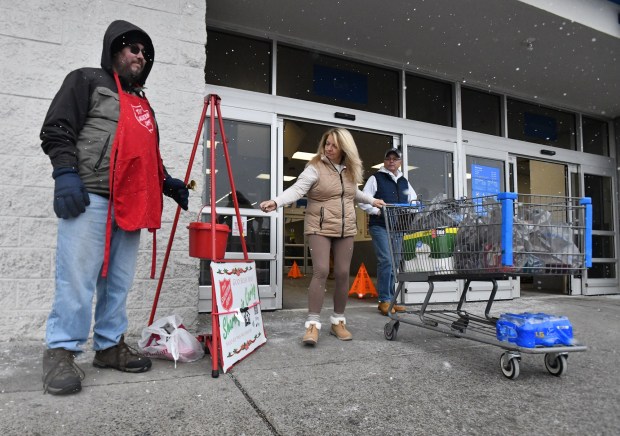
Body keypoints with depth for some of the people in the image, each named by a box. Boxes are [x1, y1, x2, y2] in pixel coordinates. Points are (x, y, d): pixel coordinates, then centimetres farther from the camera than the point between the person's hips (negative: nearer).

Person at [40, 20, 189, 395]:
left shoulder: (142, 102, 28)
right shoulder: (87, 80, 8)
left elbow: (149, 154, 30)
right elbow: (57, 129, -2)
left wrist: (167, 183, 15)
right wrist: (65, 172, -15)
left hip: (131, 206, 7)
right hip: (90, 198, -7)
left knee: (119, 281, 7)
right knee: (78, 278, -7)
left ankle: (110, 345, 17)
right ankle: (61, 351, 4)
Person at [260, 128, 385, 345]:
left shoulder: (351, 170, 10)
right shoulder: (315, 167, -8)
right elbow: (297, 189, -21)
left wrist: (372, 201, 38)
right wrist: (276, 202, -37)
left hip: (345, 229, 5)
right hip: (320, 228, -5)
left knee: (342, 274, 5)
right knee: (320, 271, -13)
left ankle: (338, 321, 20)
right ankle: (313, 323, -4)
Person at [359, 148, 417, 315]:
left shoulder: (404, 182, 19)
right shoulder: (375, 178, 3)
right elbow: (363, 202, -3)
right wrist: (379, 211, -16)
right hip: (380, 226, -5)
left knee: (394, 264, 7)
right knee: (386, 261, -14)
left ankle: (389, 299, 15)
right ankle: (384, 300, -7)